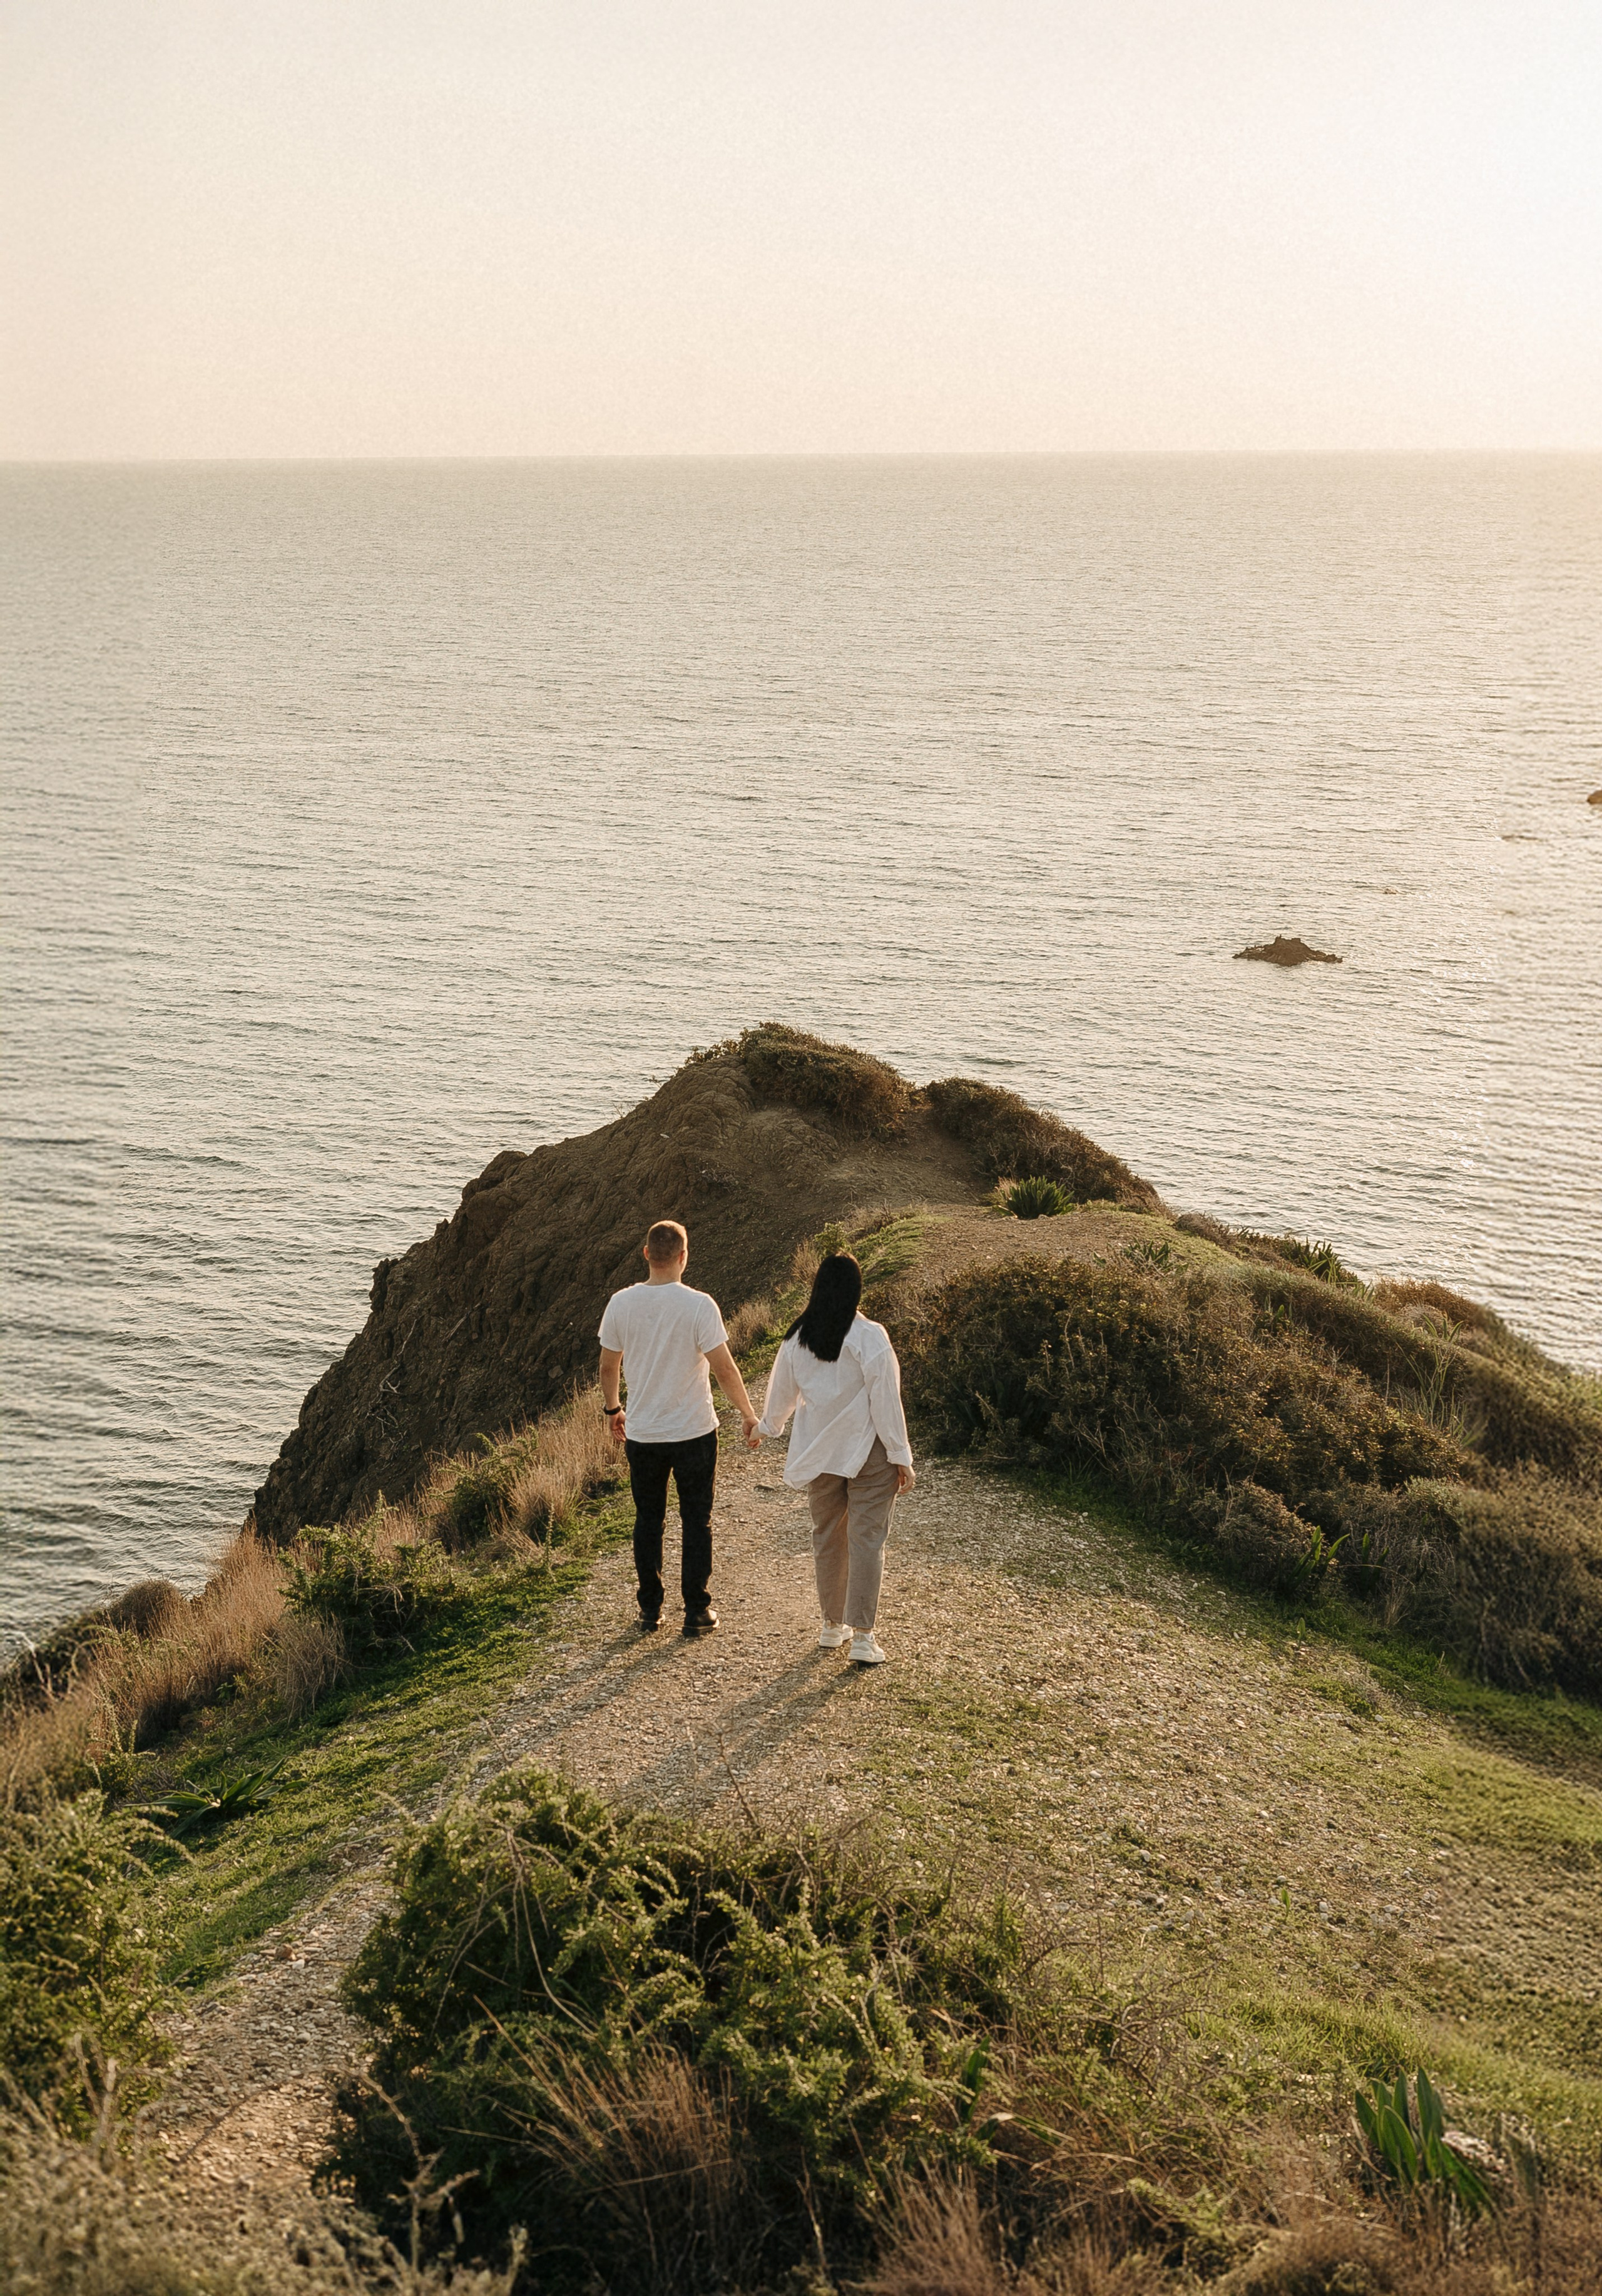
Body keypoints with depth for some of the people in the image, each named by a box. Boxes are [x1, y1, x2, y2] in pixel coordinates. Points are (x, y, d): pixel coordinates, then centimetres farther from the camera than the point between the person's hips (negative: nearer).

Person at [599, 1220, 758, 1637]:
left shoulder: (622, 1304, -6)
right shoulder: (699, 1305, -16)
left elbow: (608, 1367, 4)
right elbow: (724, 1369, -15)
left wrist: (613, 1409, 22)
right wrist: (748, 1414, 0)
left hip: (642, 1434, 3)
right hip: (694, 1431, -3)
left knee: (648, 1520, 15)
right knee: (696, 1521, 9)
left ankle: (650, 1610, 20)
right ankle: (697, 1612, 13)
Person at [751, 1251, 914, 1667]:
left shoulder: (798, 1338, -1)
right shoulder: (870, 1337, -15)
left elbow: (781, 1392, 13)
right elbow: (886, 1401, -13)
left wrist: (764, 1428, 33)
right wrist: (901, 1457, -6)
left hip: (819, 1453, 4)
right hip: (869, 1452, -4)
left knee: (826, 1536, 17)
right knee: (866, 1538, -1)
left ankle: (832, 1625, 26)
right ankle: (862, 1636, -5)